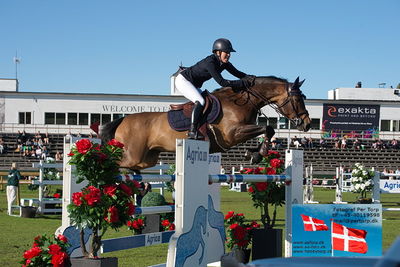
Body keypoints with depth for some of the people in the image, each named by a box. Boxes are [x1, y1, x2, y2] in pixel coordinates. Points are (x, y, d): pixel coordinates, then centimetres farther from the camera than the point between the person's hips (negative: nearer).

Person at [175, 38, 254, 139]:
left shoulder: (224, 63, -5)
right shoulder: (210, 62, -31)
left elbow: (237, 73, 1)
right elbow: (222, 82, -36)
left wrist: (249, 78, -21)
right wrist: (244, 83, -37)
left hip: (194, 85, 10)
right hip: (183, 80, -10)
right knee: (200, 101, -26)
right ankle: (192, 131, -30)